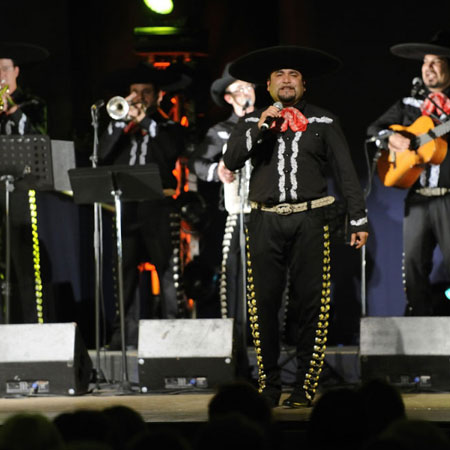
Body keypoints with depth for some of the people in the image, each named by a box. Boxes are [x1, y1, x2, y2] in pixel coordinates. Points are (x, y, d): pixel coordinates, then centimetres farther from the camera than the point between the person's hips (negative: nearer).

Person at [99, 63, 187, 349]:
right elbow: (103, 155, 3)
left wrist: (146, 119, -7)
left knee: (168, 270, -5)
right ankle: (126, 334, 4)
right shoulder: (120, 127, 18)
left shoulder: (169, 128, 10)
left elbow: (173, 150, -11)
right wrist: (124, 120, -4)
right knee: (125, 273, 1)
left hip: (159, 207, -3)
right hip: (126, 206, 3)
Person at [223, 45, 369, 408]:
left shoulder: (324, 122, 9)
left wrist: (359, 220, 1)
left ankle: (306, 386, 4)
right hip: (266, 220, 1)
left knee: (310, 305, -2)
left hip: (309, 220, -1)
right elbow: (231, 161, -1)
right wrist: (260, 128, -10)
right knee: (264, 305, 0)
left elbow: (347, 172, 7)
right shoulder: (252, 122, 13)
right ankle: (269, 387, 7)